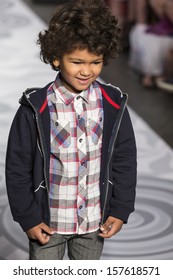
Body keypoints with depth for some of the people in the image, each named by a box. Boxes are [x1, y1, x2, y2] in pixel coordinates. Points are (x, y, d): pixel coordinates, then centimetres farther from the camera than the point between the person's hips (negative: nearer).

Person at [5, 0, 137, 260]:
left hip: (94, 220, 2)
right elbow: (18, 167, -10)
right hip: (48, 220, -2)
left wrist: (120, 210, -2)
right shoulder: (36, 108, -16)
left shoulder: (113, 106, -9)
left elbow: (125, 160, 0)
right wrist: (28, 218, -9)